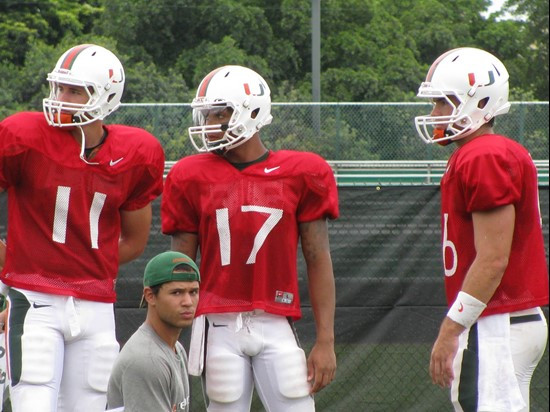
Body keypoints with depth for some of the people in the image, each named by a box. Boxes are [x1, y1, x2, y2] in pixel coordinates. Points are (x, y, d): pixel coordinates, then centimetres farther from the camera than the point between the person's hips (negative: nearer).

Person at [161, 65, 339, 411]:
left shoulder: (301, 175, 2)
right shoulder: (194, 178, 4)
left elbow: (319, 261, 3)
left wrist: (326, 341, -1)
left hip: (276, 327, -1)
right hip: (219, 327, 1)